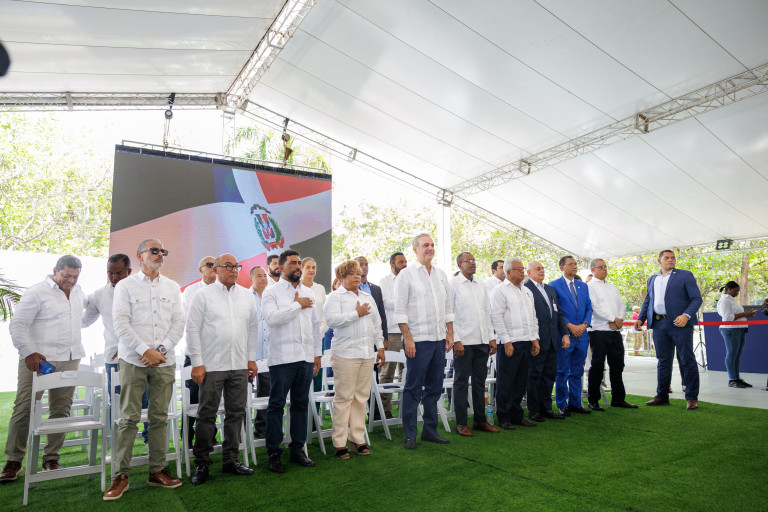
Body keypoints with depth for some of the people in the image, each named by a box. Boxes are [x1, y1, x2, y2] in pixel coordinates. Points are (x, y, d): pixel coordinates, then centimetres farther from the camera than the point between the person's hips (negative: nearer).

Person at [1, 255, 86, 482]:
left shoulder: (78, 292, 14)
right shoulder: (36, 293, -6)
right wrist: (28, 352, -18)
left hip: (69, 361, 6)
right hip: (37, 359, -5)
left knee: (61, 410, 6)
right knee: (24, 408, -4)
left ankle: (51, 459, 16)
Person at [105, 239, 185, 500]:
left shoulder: (172, 287, 12)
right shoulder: (126, 285, 4)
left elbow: (178, 322, 6)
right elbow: (120, 322, -5)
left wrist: (161, 350, -7)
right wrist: (145, 351, -13)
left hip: (164, 361, 3)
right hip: (133, 361, -2)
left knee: (159, 418, 7)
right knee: (129, 418, -1)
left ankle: (157, 471, 16)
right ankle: (121, 475, 9)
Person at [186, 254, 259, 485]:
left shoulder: (246, 295, 11)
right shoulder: (204, 295, -1)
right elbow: (192, 329, -4)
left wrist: (251, 358, 10)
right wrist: (197, 363, -8)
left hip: (239, 365, 4)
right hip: (211, 366, -4)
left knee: (236, 413, 9)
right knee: (207, 414, 2)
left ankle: (230, 459, 23)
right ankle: (202, 463, 15)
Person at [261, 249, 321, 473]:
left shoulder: (308, 293, 15)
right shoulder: (271, 292, -1)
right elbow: (271, 318, -18)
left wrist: (317, 353, 14)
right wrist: (297, 305, -10)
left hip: (306, 357, 5)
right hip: (282, 357, -5)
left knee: (301, 404, 11)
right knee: (276, 405, 1)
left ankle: (297, 449, 22)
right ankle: (273, 453, 11)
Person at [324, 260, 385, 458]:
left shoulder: (368, 297, 19)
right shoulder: (335, 297, -1)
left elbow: (377, 323, 22)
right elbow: (332, 319, -17)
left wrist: (380, 346, 16)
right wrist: (356, 314, -13)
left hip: (367, 353, 6)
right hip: (346, 354, -6)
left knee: (362, 397, 9)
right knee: (343, 398, -4)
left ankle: (357, 439, 19)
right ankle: (339, 443, 5)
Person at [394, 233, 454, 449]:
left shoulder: (441, 274, 14)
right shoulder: (406, 274, -4)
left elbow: (448, 306, 17)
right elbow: (400, 309, -8)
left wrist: (450, 334, 10)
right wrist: (408, 338, -14)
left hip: (439, 339, 6)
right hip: (418, 340, -6)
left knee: (434, 387, 12)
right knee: (413, 388, -1)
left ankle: (430, 430, 24)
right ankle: (410, 435, 10)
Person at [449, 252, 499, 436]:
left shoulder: (481, 286, 15)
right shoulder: (453, 284, -4)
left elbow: (487, 313, 18)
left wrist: (492, 338, 10)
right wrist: (456, 340, -14)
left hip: (482, 341, 6)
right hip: (463, 342, -6)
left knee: (480, 382, 12)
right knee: (461, 382, 1)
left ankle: (480, 420, 22)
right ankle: (461, 423, 10)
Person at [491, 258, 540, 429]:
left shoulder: (527, 291, 18)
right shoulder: (500, 290, -5)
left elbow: (533, 317, 21)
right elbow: (496, 317, -11)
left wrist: (535, 338, 12)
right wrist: (506, 341, -14)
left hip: (526, 343, 7)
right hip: (510, 343, -7)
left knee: (521, 382, 13)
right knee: (505, 382, -1)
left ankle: (516, 415, 24)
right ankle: (504, 418, 9)